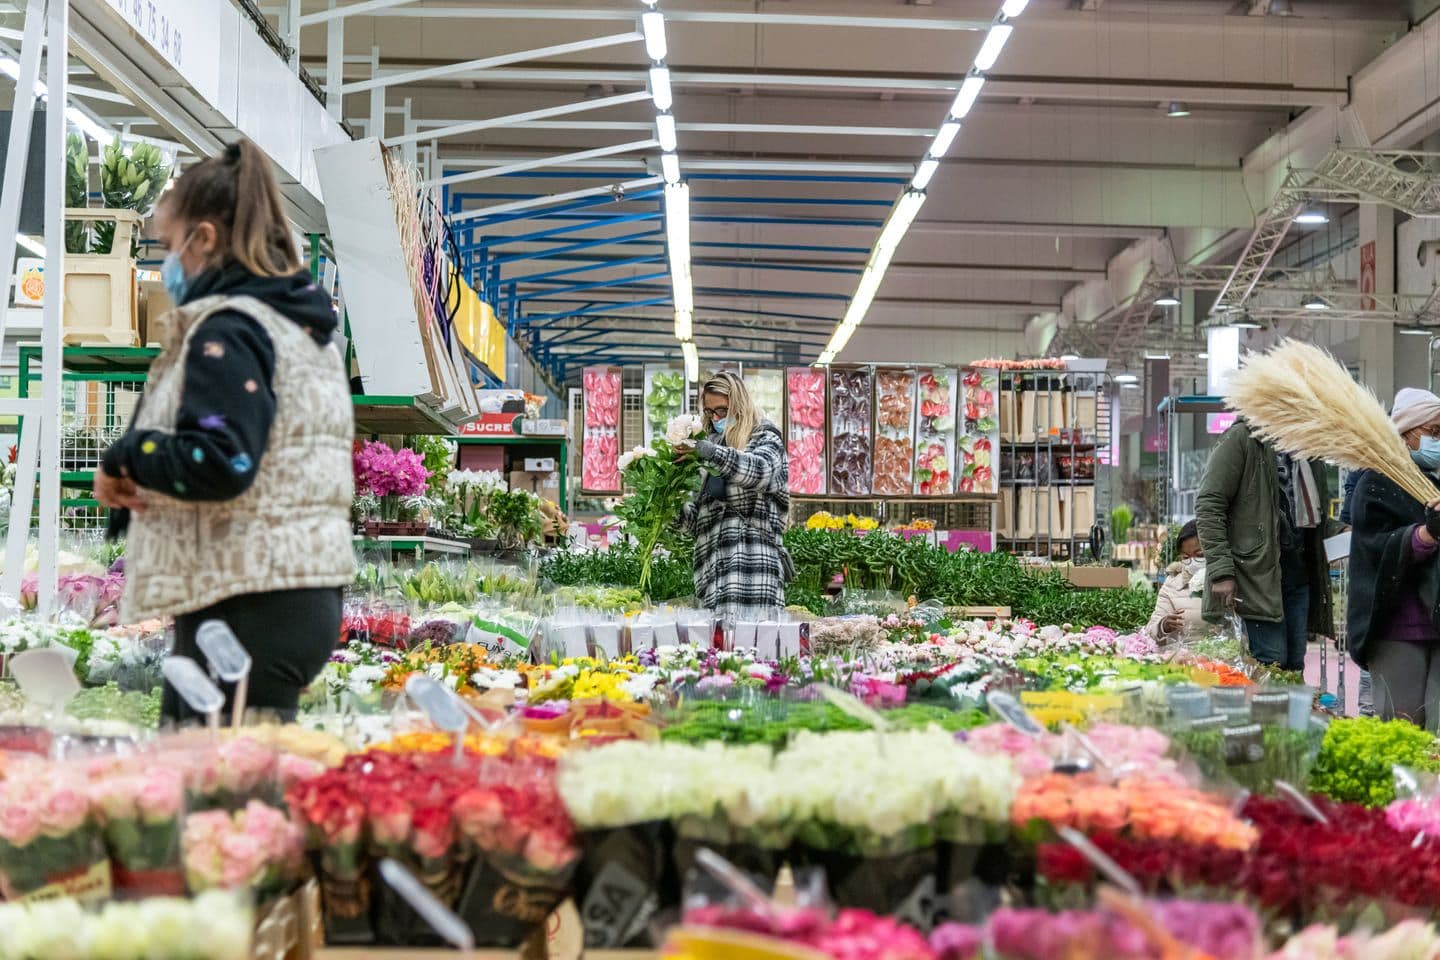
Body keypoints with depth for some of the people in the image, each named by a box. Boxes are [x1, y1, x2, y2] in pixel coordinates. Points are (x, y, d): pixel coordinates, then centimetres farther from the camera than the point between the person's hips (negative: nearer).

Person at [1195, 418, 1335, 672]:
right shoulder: (1242, 437, -6)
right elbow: (1209, 504, -12)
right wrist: (1221, 572, -19)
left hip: (1298, 572, 8)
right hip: (1256, 573, -8)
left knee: (1293, 669, 7)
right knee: (1270, 666, -12)